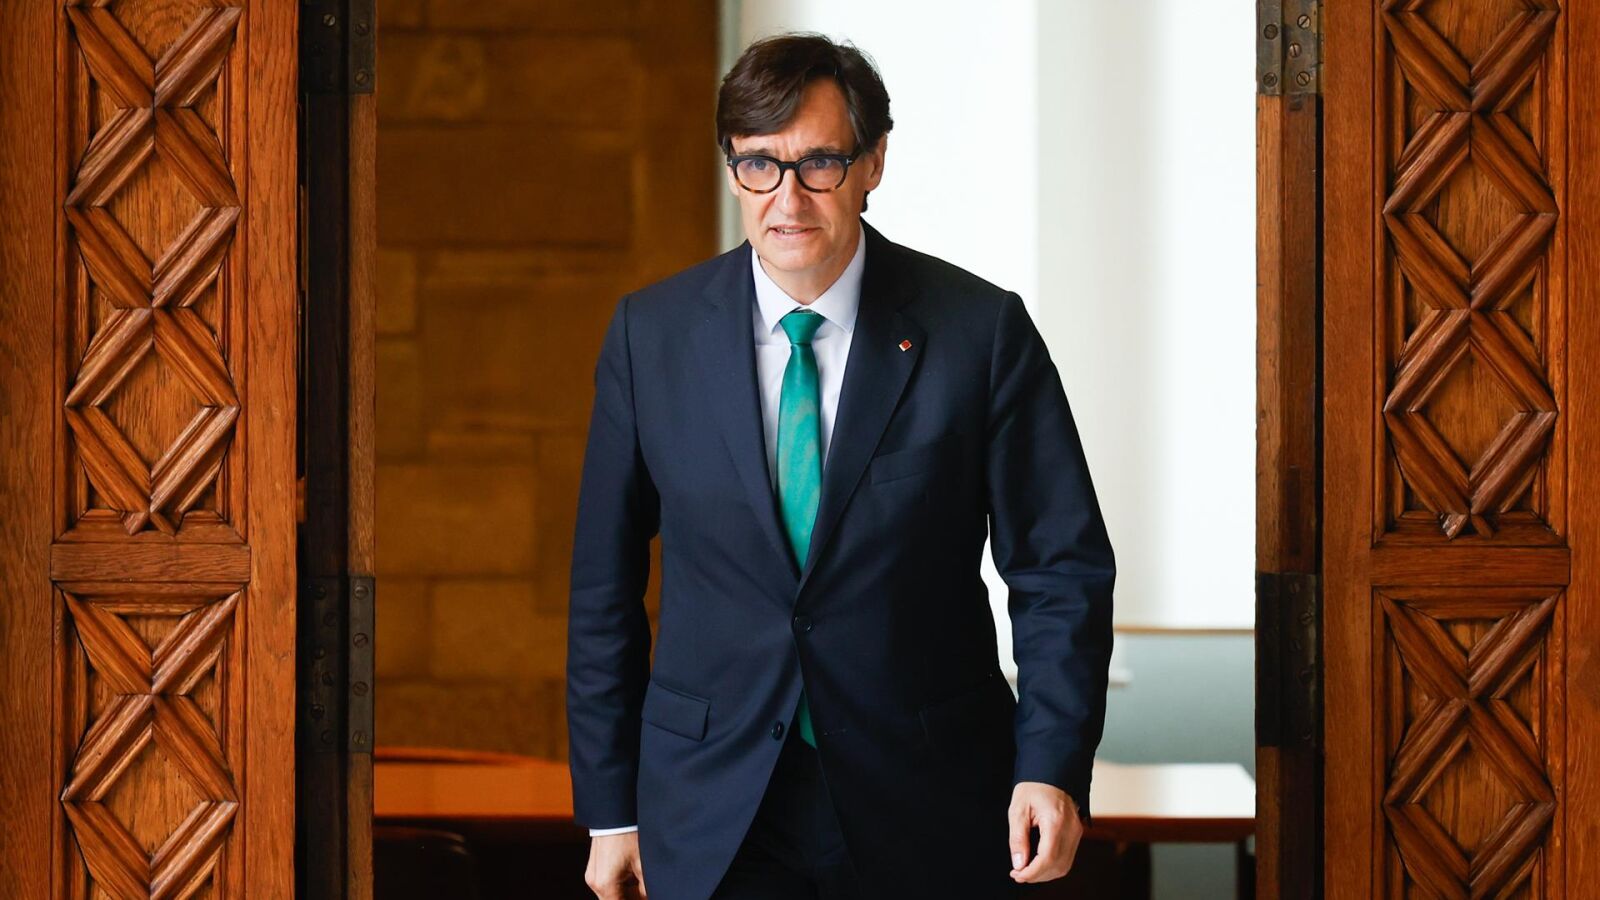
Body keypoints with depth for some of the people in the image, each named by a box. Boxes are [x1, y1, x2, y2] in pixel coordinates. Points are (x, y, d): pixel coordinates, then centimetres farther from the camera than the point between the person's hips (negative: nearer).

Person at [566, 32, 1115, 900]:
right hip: (713, 819, 1)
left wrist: (1052, 767, -14)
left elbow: (1062, 568, -2)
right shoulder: (650, 333, 0)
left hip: (925, 822, 0)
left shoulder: (982, 329, -5)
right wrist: (608, 808, 3)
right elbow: (604, 588, 4)